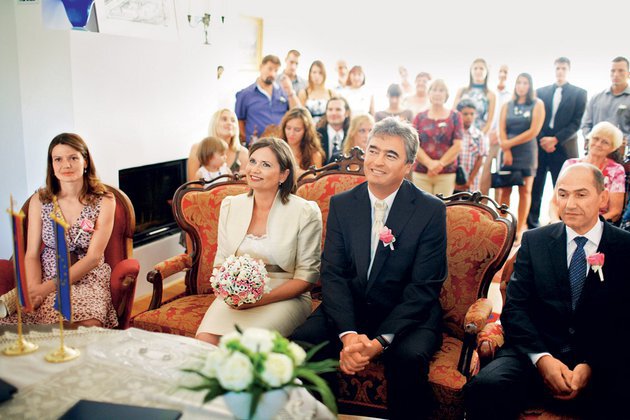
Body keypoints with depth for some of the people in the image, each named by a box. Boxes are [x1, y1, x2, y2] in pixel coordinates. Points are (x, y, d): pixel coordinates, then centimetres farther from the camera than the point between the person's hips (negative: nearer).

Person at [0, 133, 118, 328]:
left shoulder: (104, 201, -2)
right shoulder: (39, 200, 5)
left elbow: (93, 257, -8)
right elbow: (32, 255, 3)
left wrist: (47, 287, -17)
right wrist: (34, 289, -18)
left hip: (88, 280, -2)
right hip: (45, 280, 2)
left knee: (87, 327, -33)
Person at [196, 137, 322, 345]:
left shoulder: (306, 212, -6)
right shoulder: (230, 205, 8)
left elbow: (307, 275, -5)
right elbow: (221, 261, 13)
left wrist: (261, 299, -16)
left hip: (285, 298, -3)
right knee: (205, 339, -26)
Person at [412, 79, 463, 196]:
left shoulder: (455, 116, 7)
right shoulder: (420, 117, 11)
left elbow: (458, 146, 0)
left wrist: (440, 164, -10)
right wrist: (430, 163, -13)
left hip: (446, 173, -1)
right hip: (421, 173, 1)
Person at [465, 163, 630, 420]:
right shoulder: (534, 241, 11)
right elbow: (514, 308, 4)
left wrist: (591, 365, -14)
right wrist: (542, 358, -13)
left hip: (602, 362, -1)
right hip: (535, 352, 1)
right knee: (485, 387, -29)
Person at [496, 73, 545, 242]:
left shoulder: (537, 105, 4)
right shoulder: (507, 106, 12)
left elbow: (534, 131, -6)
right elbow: (502, 130, 2)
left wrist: (510, 143, -8)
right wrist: (506, 150, -11)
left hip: (526, 152, -2)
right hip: (507, 152, 2)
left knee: (525, 191, 0)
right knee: (504, 190, -2)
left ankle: (520, 229, 5)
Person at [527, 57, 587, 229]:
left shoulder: (579, 93, 6)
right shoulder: (541, 92, 13)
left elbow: (576, 123, -2)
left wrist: (555, 139, -12)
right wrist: (543, 140, -6)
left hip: (563, 148, -2)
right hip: (541, 146, 2)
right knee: (535, 189, 1)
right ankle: (532, 224, 8)